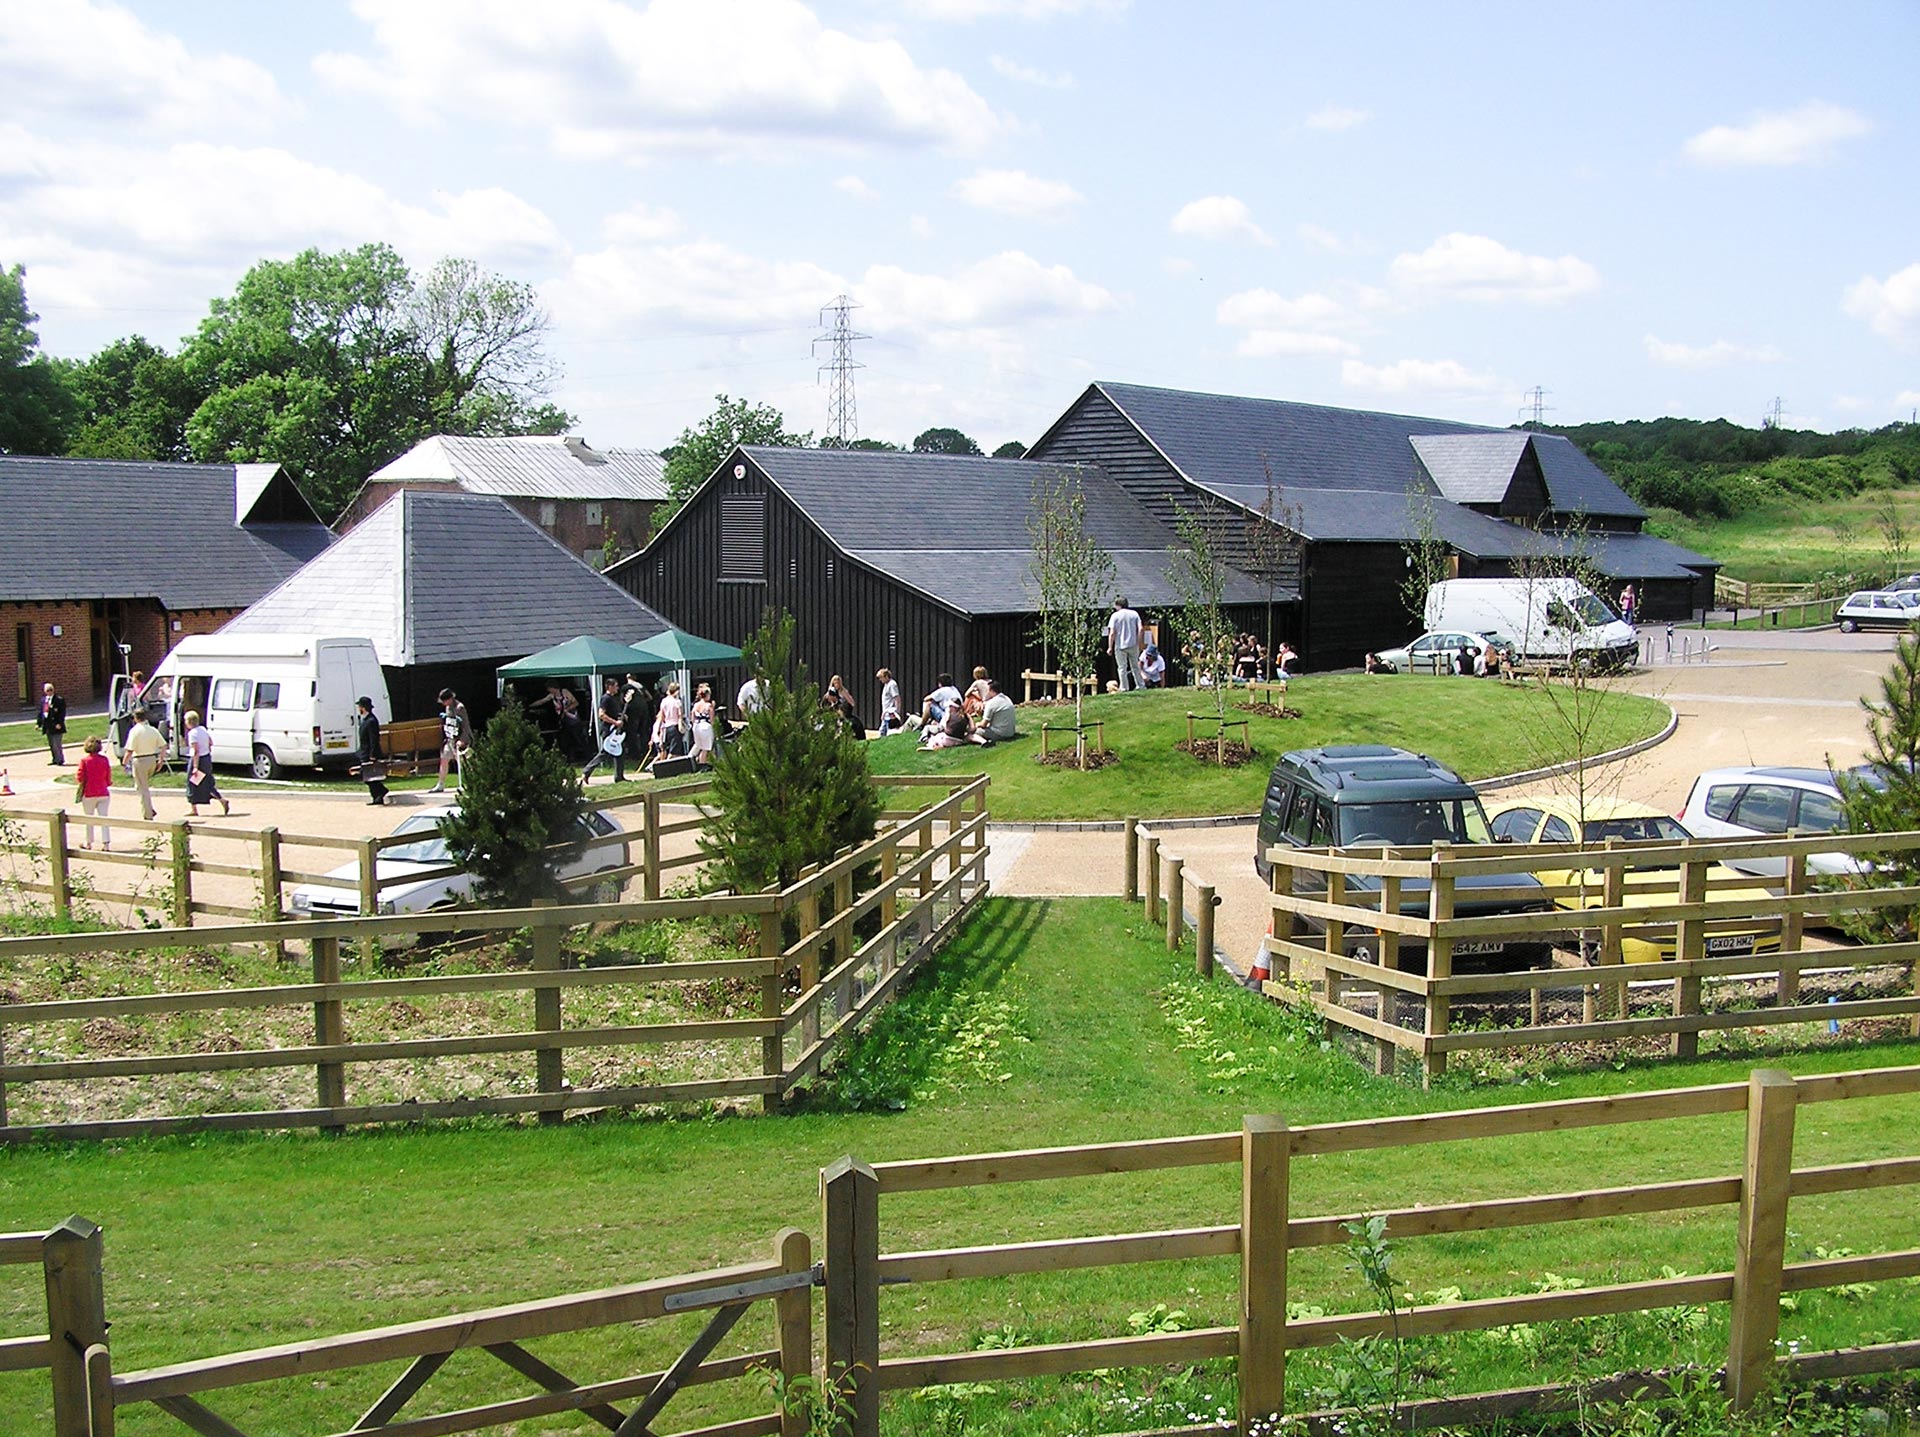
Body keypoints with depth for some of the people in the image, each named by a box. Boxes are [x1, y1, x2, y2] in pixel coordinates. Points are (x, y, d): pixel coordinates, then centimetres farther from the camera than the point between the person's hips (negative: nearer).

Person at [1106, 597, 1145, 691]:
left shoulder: (1115, 616, -7)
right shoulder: (1134, 614, 2)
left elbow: (1112, 633, -11)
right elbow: (1140, 629, -4)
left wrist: (1110, 647, -5)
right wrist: (1138, 643, 5)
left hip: (1120, 646, -3)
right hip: (1133, 645, 3)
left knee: (1122, 668, 5)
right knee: (1135, 666, 16)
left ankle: (1124, 688, 7)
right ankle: (1140, 686, 17)